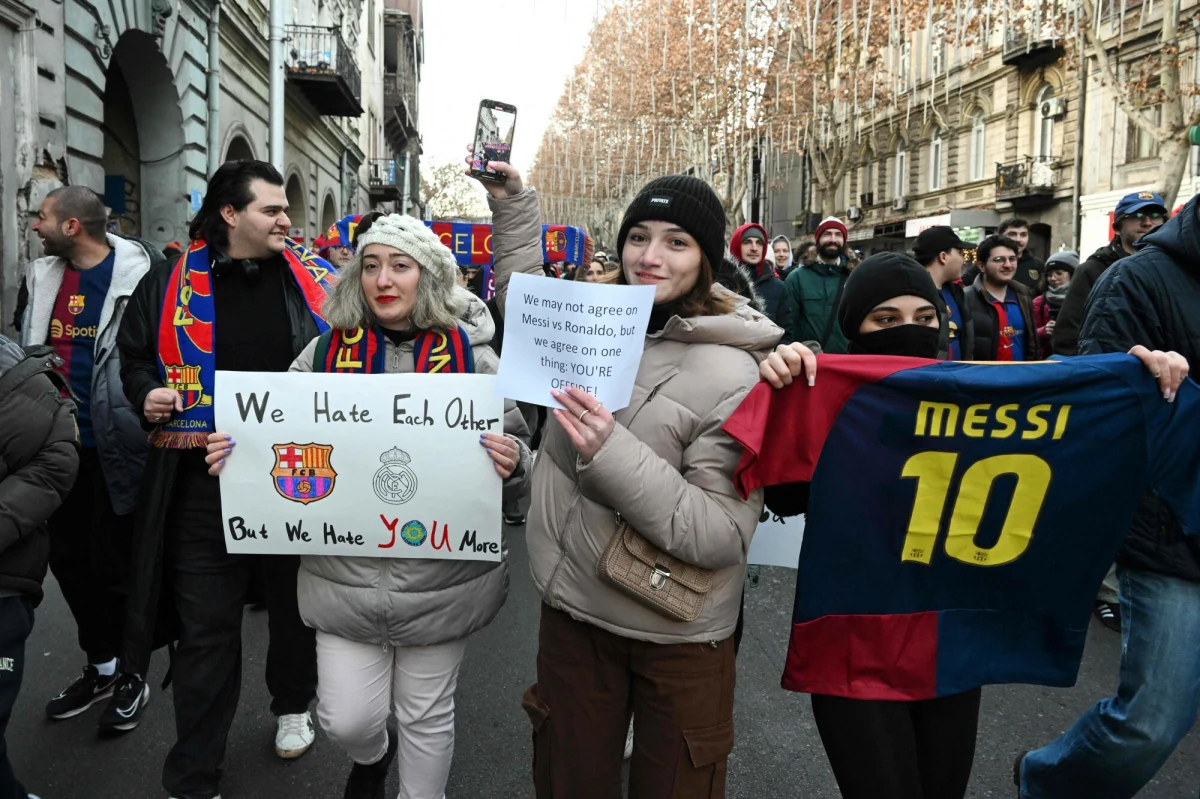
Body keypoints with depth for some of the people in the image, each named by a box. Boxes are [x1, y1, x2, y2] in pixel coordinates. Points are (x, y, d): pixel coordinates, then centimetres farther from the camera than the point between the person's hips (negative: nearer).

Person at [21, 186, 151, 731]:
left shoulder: (135, 277, -13)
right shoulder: (42, 278, 8)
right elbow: (26, 350, 19)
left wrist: (143, 430, -16)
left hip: (112, 448, -7)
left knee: (114, 566, 4)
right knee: (69, 560, 16)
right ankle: (99, 666, 34)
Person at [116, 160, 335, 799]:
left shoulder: (314, 277, 3)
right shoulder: (173, 283, 1)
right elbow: (134, 355, 13)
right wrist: (146, 392, -6)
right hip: (203, 482, -1)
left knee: (295, 604, 19)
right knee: (205, 626, 6)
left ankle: (293, 706, 47)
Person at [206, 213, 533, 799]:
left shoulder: (469, 355, -4)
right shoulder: (325, 350, 0)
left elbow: (515, 450, -1)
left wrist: (511, 462, -23)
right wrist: (237, 452, -11)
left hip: (441, 577, -1)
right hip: (344, 575, 2)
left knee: (427, 715, 15)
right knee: (345, 720, 10)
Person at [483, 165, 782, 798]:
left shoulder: (734, 378, -20)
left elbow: (722, 536, -24)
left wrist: (612, 454, -32)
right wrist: (514, 206, 14)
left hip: (677, 639, -5)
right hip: (572, 610, 6)